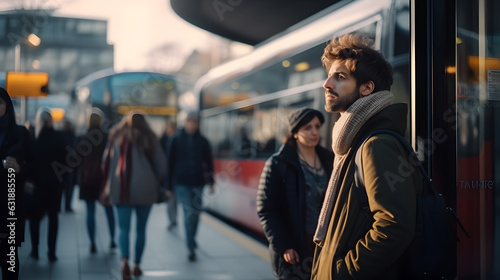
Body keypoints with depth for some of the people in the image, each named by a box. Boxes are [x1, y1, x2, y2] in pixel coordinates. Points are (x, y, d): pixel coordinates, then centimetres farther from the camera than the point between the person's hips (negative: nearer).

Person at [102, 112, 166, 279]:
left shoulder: (116, 135, 7)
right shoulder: (149, 138, 6)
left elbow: (107, 161, 6)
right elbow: (161, 163, 4)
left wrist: (107, 184, 13)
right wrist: (157, 184, 16)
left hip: (121, 189, 0)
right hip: (145, 189, 0)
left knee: (124, 227, -1)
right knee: (141, 228, 11)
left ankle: (124, 260, -24)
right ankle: (137, 265, 15)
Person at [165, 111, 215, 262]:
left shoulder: (202, 141, 6)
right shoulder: (176, 140, 1)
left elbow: (209, 162, 9)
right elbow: (170, 163, 2)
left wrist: (211, 182, 2)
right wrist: (169, 185, 0)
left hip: (198, 182, 3)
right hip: (181, 183, -2)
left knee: (196, 213, 9)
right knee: (189, 213, -11)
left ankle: (191, 242, 31)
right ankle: (191, 248, -7)